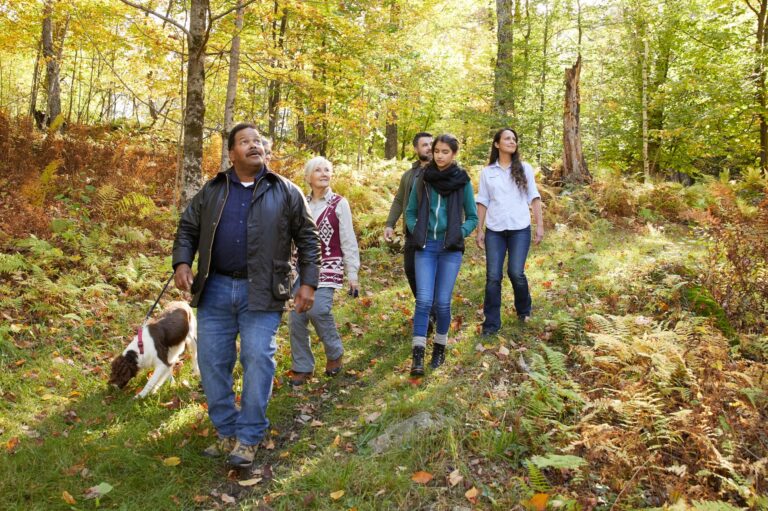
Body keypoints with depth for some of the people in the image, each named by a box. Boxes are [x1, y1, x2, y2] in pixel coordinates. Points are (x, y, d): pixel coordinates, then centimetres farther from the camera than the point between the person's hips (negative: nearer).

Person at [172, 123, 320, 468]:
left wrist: (308, 283, -3)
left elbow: (307, 239, 4)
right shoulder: (212, 191, 11)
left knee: (257, 361, -6)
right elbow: (187, 229, 15)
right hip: (215, 289, 3)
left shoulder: (286, 192, 4)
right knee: (212, 362, 6)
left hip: (261, 293, -3)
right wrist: (182, 262, -3)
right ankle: (226, 432, 23)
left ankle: (249, 437, 9)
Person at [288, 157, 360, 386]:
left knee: (318, 310, -22)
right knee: (297, 317, -3)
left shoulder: (339, 204, -1)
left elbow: (348, 242, -2)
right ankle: (302, 367, 14)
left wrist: (352, 274, -4)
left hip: (327, 268, -4)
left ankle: (334, 353, 6)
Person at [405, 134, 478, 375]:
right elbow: (410, 212, 13)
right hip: (425, 247, 1)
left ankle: (440, 347, 22)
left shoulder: (463, 182, 1)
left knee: (442, 302, 1)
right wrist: (415, 232, -2)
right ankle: (418, 354, -2)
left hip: (450, 249, -1)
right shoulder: (422, 179, 4)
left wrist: (459, 234, -8)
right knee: (424, 300, -8)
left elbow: (472, 217, 7)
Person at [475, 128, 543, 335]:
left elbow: (534, 198, 5)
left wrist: (540, 225, -1)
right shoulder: (487, 172, 7)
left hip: (520, 229, -1)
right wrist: (479, 230, 3)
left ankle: (524, 310, 23)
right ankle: (491, 323, 8)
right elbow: (483, 202, 8)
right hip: (494, 230, 1)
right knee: (493, 276, -2)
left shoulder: (525, 168, 6)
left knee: (516, 272, -7)